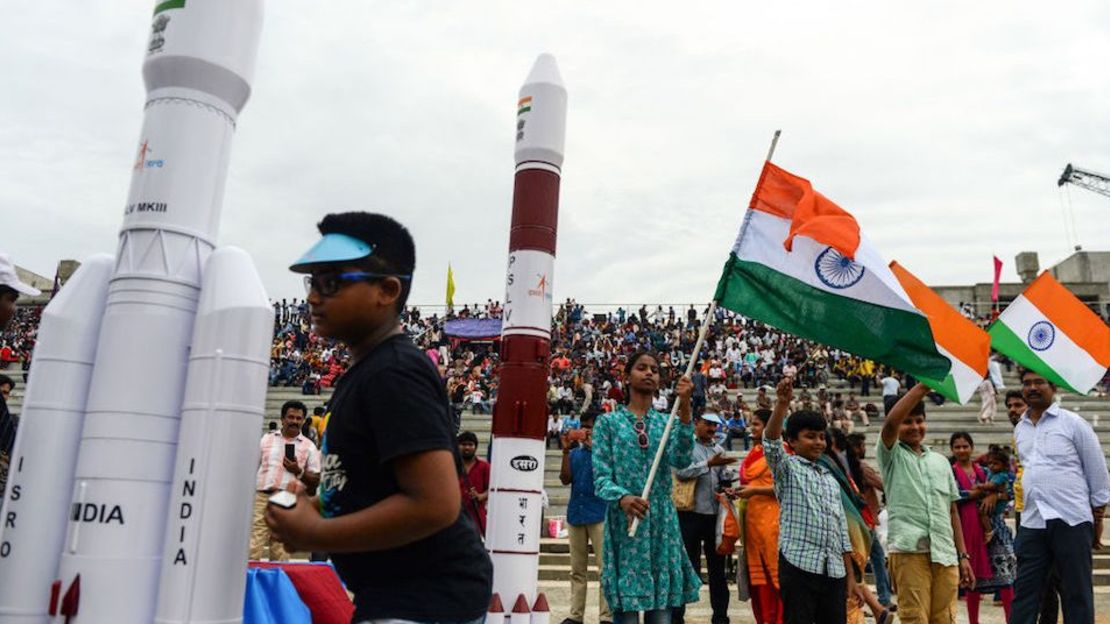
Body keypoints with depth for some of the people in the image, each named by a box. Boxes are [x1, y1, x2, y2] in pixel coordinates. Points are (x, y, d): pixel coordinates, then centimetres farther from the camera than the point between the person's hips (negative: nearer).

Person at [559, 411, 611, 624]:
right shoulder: (574, 453, 12)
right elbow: (565, 479, 2)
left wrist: (593, 446, -15)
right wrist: (566, 450, -5)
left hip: (599, 515, -4)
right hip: (575, 514, 5)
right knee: (577, 570, 9)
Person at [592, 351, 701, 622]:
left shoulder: (666, 422, 11)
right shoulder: (609, 421, 3)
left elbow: (681, 459, -9)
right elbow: (601, 477, -5)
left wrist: (685, 409, -19)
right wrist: (622, 498, -26)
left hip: (662, 522, 3)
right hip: (624, 522, -3)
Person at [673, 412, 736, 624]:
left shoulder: (719, 449, 13)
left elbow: (724, 479, 17)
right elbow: (680, 471, -20)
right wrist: (709, 464, -23)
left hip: (715, 514, 5)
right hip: (691, 514, -5)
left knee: (717, 566, 12)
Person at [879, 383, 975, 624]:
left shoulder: (941, 461, 18)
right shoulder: (892, 455, 5)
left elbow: (952, 511, 19)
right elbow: (890, 423, -17)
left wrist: (963, 555, 14)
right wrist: (923, 386, -18)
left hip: (945, 553, 5)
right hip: (909, 550, -4)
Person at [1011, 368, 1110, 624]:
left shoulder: (1072, 422, -1)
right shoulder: (1019, 429, 14)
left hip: (1071, 520, -4)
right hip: (1031, 523, 4)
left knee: (1077, 594, 4)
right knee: (1024, 592, 4)